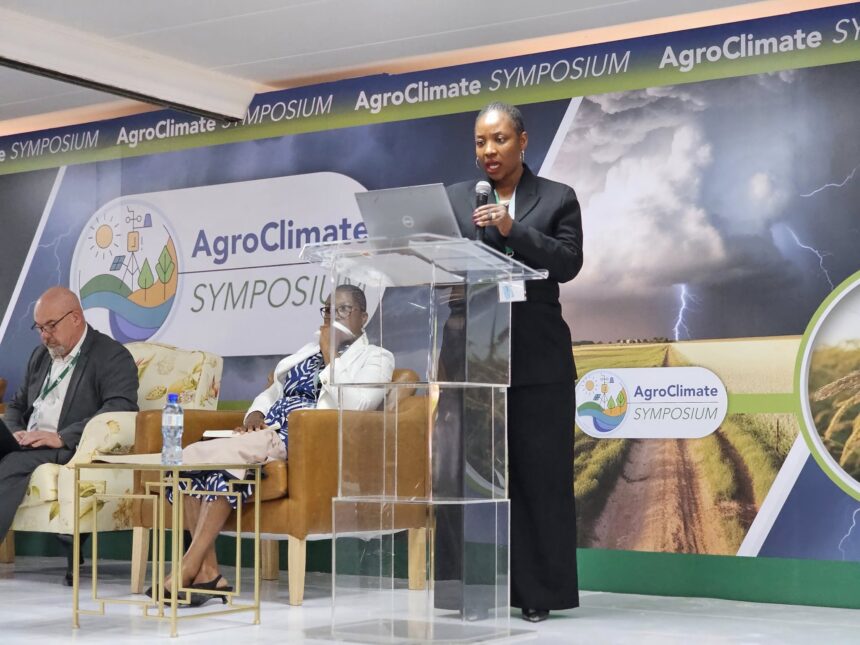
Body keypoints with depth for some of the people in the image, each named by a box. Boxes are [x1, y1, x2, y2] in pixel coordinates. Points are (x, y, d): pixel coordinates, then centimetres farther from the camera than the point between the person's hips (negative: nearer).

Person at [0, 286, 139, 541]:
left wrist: (62, 437, -24)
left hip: (72, 450, -7)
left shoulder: (113, 356, -1)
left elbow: (122, 408, -16)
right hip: (28, 445, 7)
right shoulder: (40, 355, 23)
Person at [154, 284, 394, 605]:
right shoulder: (309, 351, 33)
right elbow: (272, 392, 29)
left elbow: (354, 404, -10)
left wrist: (330, 355, -4)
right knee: (191, 456, -22)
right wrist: (255, 414, 6)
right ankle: (207, 572, -25)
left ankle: (188, 569, -28)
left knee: (218, 463, -31)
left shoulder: (377, 358, 10)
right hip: (267, 434, 7)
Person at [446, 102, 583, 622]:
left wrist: (513, 230, -15)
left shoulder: (557, 199, 7)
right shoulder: (455, 198, 14)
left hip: (537, 360, -2)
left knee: (540, 475, 0)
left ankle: (541, 592, 7)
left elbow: (568, 263, -6)